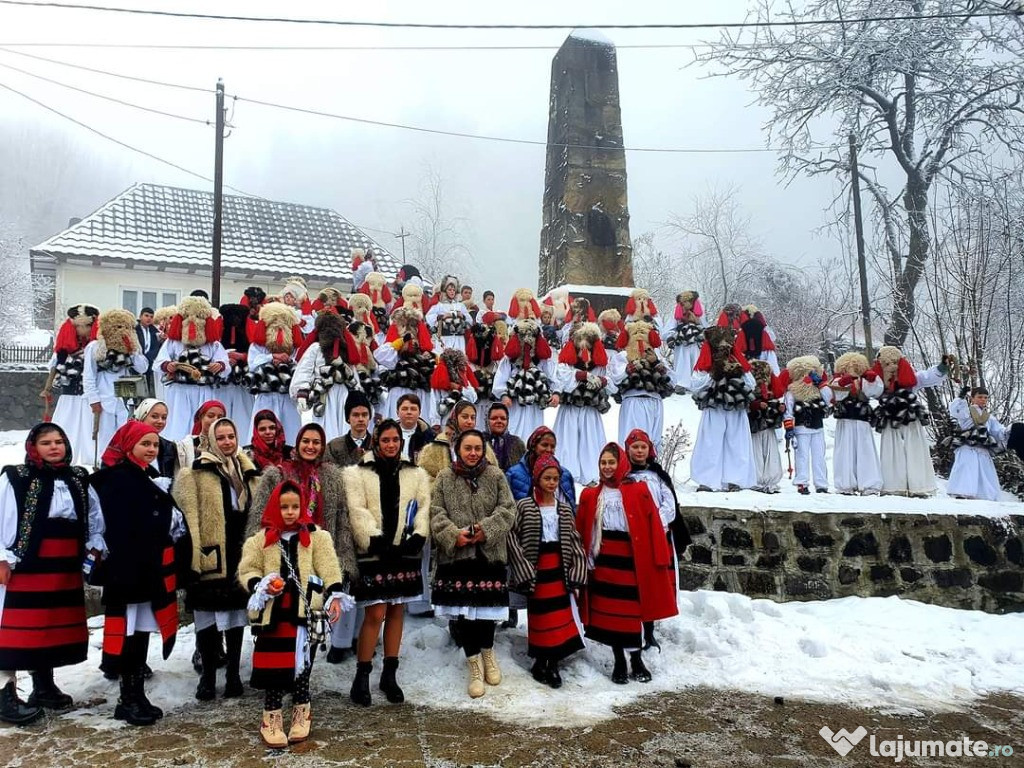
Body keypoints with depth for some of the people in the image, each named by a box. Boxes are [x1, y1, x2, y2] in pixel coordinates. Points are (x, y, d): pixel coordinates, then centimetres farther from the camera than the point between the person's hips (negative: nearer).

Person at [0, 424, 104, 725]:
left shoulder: (79, 479, 10)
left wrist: (96, 546, 8)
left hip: (67, 568, 5)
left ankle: (44, 685, 26)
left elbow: (94, 515, 19)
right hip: (25, 566, -5)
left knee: (56, 627, 12)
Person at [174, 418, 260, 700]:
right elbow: (188, 516, -10)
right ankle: (208, 674, 16)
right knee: (208, 616, 3)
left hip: (240, 554, 4)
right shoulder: (195, 473, -3)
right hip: (211, 554, -4)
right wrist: (193, 553, -18)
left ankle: (233, 673, 22)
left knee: (236, 615, 11)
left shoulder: (248, 471, 13)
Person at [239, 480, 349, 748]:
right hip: (272, 612, 1)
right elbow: (246, 570, 6)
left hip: (304, 611, 0)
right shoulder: (260, 538, 4)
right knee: (273, 666, 2)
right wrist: (260, 585, -12)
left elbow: (329, 568, -3)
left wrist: (334, 595, -15)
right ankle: (272, 719, 16)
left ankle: (301, 715, 24)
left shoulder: (317, 536, 1)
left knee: (301, 665, 6)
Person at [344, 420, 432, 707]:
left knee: (397, 611, 9)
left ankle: (389, 675, 21)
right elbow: (357, 510, -8)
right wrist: (376, 540, -18)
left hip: (405, 552, 4)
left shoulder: (416, 474, 11)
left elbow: (424, 507, 3)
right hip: (374, 552, -3)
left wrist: (417, 536, -12)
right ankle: (362, 676, 8)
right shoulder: (357, 473, 1)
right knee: (375, 614, -6)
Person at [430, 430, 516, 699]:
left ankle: (488, 653, 34)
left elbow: (507, 509, -1)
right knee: (464, 609, 2)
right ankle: (474, 665, 17)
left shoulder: (496, 475, 4)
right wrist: (453, 534, -16)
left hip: (490, 553, 0)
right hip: (456, 554, 0)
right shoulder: (445, 478, 4)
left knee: (488, 605, 7)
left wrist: (487, 529, -15)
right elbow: (436, 512, -1)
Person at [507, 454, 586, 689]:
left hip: (560, 567, 3)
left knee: (562, 615, 2)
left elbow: (575, 542, 6)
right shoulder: (523, 506, -4)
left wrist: (576, 576, -2)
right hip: (537, 569, -3)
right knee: (540, 616, 1)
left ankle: (553, 664, 15)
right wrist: (525, 572, -14)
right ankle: (540, 663, 18)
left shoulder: (565, 509, 8)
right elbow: (512, 537, -9)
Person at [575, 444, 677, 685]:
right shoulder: (590, 495, 6)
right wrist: (586, 559, -1)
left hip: (631, 559, -2)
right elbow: (582, 531, 5)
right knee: (608, 611, 7)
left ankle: (637, 661, 20)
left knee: (632, 610, 4)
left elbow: (653, 525, -3)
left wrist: (659, 557, -7)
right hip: (603, 561, 2)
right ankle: (619, 662, 20)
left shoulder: (639, 491, -1)